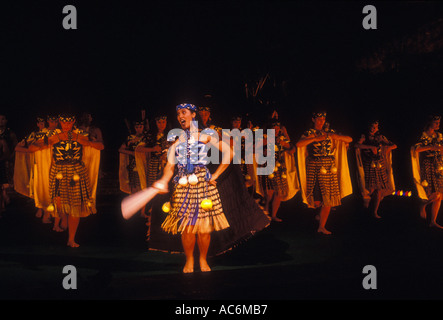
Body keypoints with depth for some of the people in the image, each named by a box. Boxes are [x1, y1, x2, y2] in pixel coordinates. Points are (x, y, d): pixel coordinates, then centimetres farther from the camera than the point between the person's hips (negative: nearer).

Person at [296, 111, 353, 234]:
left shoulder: (329, 133, 12)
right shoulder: (309, 133, 3)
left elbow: (349, 139, 8)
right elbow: (298, 144, -17)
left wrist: (336, 137, -10)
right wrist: (315, 138, -20)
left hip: (329, 168, 3)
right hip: (314, 167, -3)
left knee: (328, 201, -1)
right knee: (317, 201, -8)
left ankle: (322, 227, 11)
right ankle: (321, 214, 28)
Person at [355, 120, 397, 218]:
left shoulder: (381, 137, 11)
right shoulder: (364, 137, 5)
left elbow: (394, 146, 11)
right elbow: (357, 145, -14)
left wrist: (389, 147, -11)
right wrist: (371, 147, -19)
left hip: (380, 165, 3)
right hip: (369, 165, -2)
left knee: (379, 189, -1)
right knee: (371, 189, -9)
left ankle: (375, 212, 7)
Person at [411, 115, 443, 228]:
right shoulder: (424, 136, -7)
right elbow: (416, 148, -21)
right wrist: (431, 148, -24)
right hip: (428, 166, -7)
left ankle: (433, 222, 7)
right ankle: (423, 205, 18)